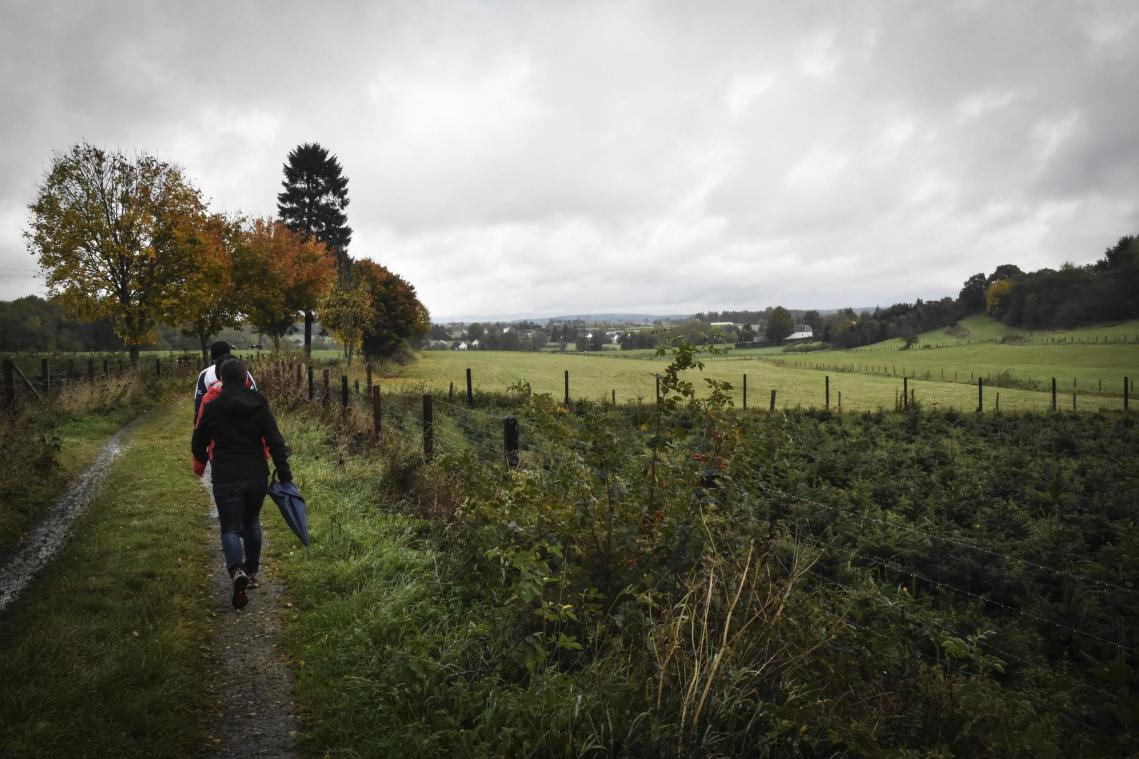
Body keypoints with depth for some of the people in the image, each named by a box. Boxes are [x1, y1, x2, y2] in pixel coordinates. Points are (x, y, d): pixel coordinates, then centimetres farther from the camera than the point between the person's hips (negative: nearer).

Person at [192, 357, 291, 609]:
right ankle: (252, 569, 31)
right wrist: (284, 473, -2)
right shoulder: (259, 404, -1)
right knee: (252, 522, 22)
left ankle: (237, 572, -23)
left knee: (230, 528, 1)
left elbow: (198, 442, 8)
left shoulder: (212, 408, -4)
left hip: (226, 478, -2)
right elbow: (275, 441, -5)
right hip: (257, 475, 2)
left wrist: (200, 461, 30)